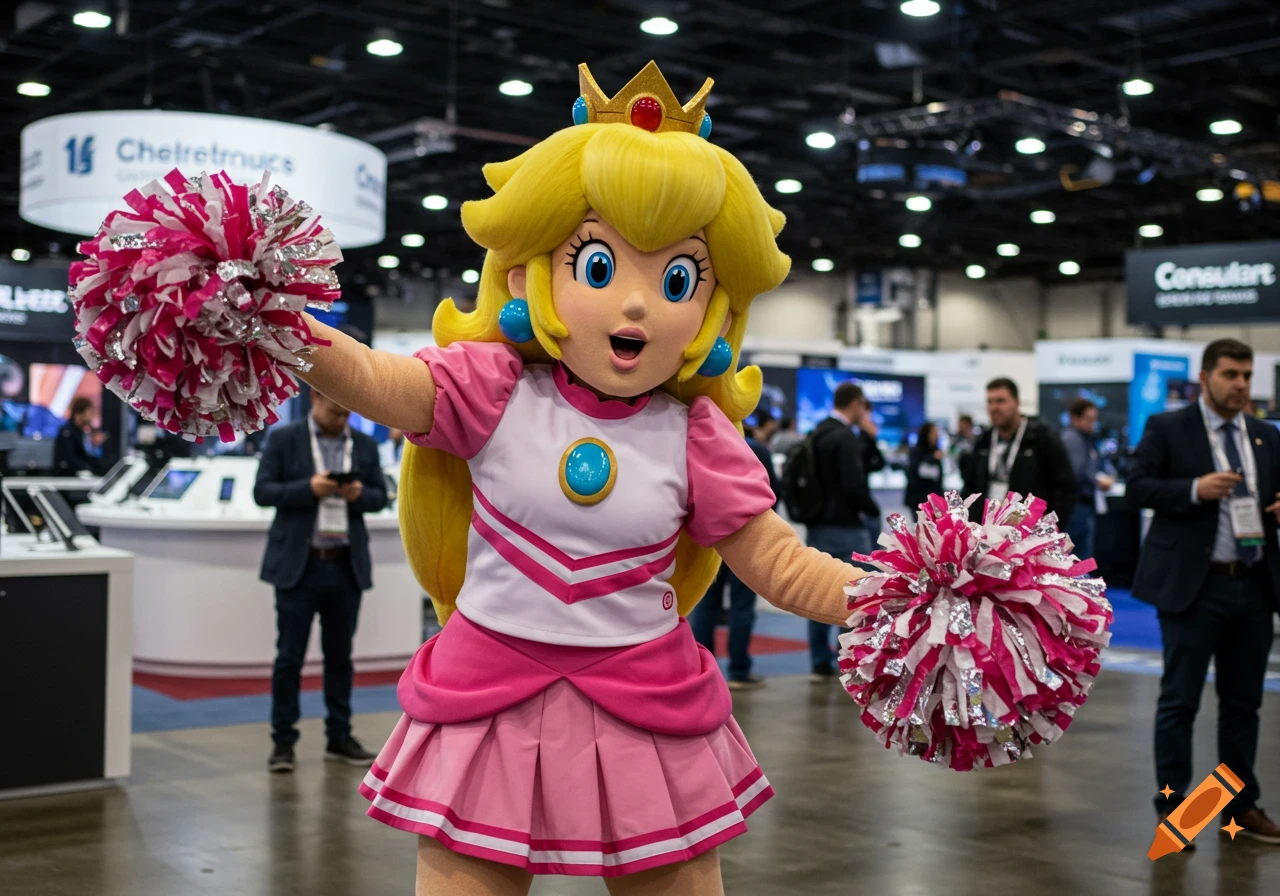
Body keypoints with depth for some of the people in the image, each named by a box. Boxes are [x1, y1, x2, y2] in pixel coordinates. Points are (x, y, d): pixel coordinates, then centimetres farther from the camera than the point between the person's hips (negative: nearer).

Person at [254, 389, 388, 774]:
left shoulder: (364, 445, 8)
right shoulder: (284, 438, -1)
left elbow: (380, 496, 10)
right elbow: (262, 491, -6)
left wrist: (359, 494, -12)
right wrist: (308, 488, -20)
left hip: (346, 566, 3)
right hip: (297, 565, -3)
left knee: (340, 656, 10)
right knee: (289, 656, 0)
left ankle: (339, 737, 18)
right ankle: (283, 741, 9)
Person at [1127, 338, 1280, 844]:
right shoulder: (1167, 429, -2)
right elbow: (1136, 488, -8)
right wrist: (1194, 489, -21)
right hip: (1194, 584, -5)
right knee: (1180, 701, 1)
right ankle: (1171, 806, 11)